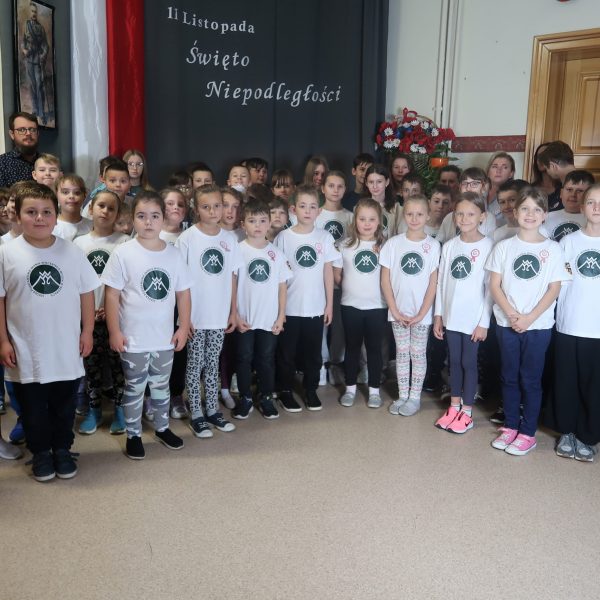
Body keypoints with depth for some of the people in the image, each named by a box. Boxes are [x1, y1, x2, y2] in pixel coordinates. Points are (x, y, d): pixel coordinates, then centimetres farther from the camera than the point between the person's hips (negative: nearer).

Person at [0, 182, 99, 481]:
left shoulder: (72, 252, -4)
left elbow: (87, 293, 3)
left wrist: (87, 332, 2)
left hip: (66, 349, 1)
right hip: (26, 351, -1)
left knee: (64, 405, 15)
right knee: (32, 407, 14)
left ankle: (62, 449, 34)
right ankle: (40, 452, 33)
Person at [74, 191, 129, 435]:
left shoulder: (124, 242, -2)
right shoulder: (79, 242, 7)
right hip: (87, 315, 3)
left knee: (117, 362, 2)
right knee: (91, 363, 8)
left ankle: (119, 408, 15)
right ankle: (94, 409, 21)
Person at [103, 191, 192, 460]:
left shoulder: (173, 254, -1)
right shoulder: (123, 253, -11)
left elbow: (183, 293, 5)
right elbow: (112, 294, -9)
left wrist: (184, 327, 3)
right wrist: (114, 332, -11)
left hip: (165, 337, 3)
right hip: (133, 338, -3)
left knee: (161, 385, 20)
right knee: (134, 388, 11)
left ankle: (162, 428, 38)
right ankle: (133, 435, 27)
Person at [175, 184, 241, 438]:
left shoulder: (229, 238, 2)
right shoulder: (187, 238, -9)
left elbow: (232, 277, 7)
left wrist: (233, 311, 7)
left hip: (219, 315, 3)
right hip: (195, 315, -3)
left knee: (213, 363, 15)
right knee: (195, 364, 7)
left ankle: (213, 410, 26)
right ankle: (196, 414, 19)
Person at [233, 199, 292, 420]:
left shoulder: (276, 253, 0)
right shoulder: (237, 250, -6)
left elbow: (282, 286, 4)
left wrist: (281, 316, 0)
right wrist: (235, 315, -8)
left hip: (270, 319, 2)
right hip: (245, 318, -1)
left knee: (266, 359, 12)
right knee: (244, 358, 9)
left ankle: (266, 398, 26)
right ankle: (245, 399, 24)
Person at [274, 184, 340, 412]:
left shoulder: (325, 237, 0)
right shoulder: (284, 237, -5)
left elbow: (328, 271, 4)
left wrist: (329, 304, 3)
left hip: (316, 307, 2)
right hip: (289, 307, -2)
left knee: (313, 352, 13)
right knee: (287, 352, 9)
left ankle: (311, 389, 29)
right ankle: (285, 391, 24)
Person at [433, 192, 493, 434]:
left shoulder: (487, 246, -9)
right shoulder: (449, 246, 4)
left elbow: (490, 287, -9)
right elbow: (441, 282, 8)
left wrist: (484, 322, -11)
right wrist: (438, 314, 6)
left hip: (474, 317, -4)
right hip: (451, 315, 4)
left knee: (469, 363, 5)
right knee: (454, 362, 13)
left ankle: (467, 412, 16)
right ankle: (454, 407, 25)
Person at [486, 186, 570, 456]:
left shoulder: (552, 249, -1)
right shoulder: (504, 247, 2)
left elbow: (554, 289, -4)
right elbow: (494, 285, 0)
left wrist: (529, 318, -14)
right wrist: (511, 314, -13)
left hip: (538, 325, -2)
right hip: (507, 323, 2)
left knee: (531, 379, 5)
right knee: (509, 377, 11)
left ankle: (528, 433, 16)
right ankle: (510, 426, 24)